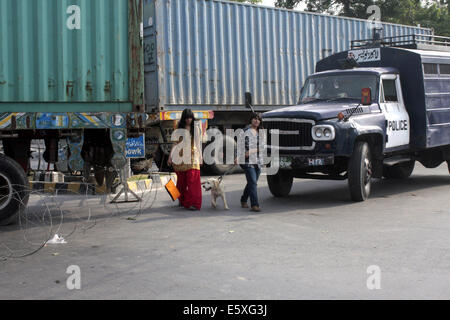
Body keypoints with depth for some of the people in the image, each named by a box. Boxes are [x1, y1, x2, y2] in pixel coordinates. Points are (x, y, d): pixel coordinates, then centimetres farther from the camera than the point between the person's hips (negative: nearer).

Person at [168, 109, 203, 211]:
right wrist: (170, 157, 5)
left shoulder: (196, 128, 9)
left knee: (192, 179, -13)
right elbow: (175, 143, 11)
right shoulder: (180, 129, 12)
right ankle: (183, 201, 21)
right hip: (181, 156, 2)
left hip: (192, 157, -2)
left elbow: (198, 144, 10)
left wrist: (200, 158, 8)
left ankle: (193, 203, -15)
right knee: (181, 180, 6)